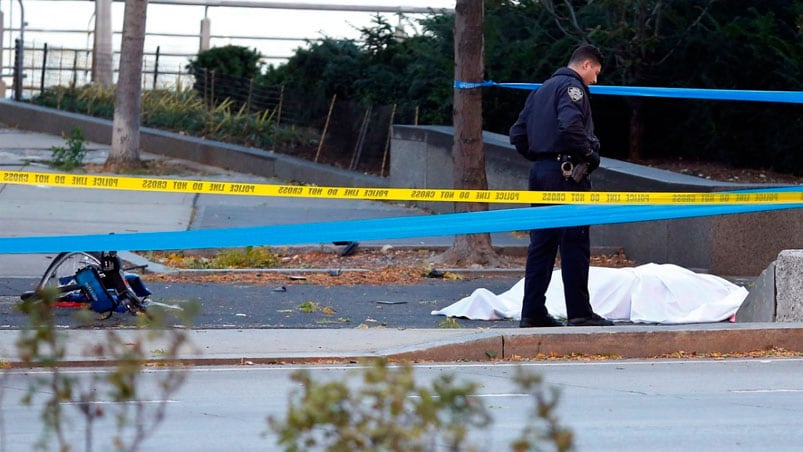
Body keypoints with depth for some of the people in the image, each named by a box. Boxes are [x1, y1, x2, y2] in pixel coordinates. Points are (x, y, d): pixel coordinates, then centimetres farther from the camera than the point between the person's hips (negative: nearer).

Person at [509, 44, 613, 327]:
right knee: (575, 244, -5)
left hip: (540, 173, 9)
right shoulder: (572, 87, -7)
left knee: (541, 244, 8)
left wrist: (537, 158, 17)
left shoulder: (541, 90, 21)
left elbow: (518, 134, 20)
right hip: (567, 173, -9)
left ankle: (532, 312, 7)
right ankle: (579, 312, -4)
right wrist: (589, 155, -12)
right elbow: (569, 126, -24)